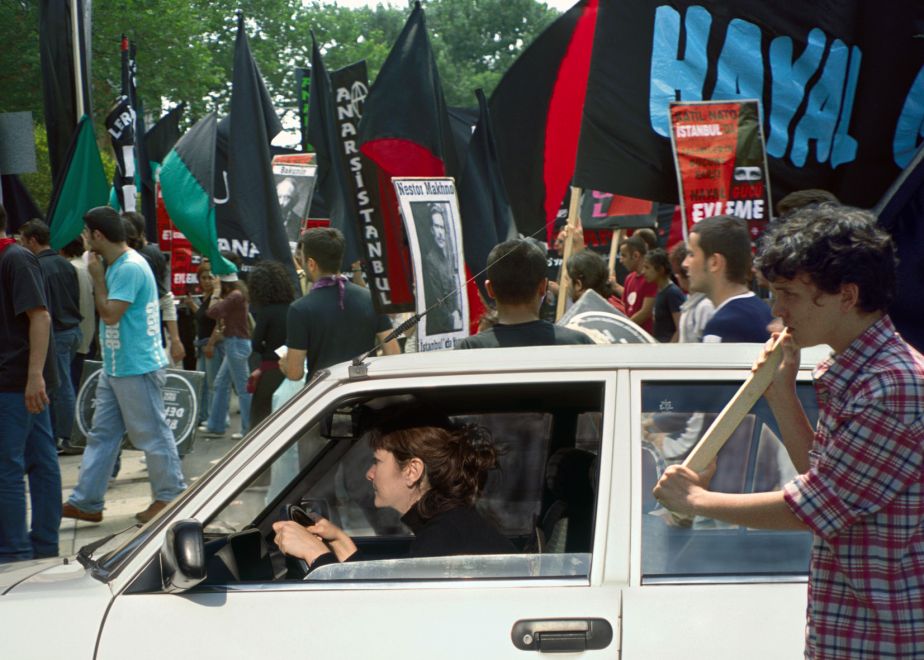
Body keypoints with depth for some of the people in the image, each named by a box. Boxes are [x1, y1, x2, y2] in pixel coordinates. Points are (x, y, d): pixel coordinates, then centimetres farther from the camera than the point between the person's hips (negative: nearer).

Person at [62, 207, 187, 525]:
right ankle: (86, 502, 15)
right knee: (102, 434, 11)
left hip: (138, 368, -11)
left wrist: (98, 277, -15)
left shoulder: (130, 268, -20)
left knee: (152, 435, 0)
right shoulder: (117, 266, 12)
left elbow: (110, 314, -22)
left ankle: (170, 497, 11)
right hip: (115, 367, 11)